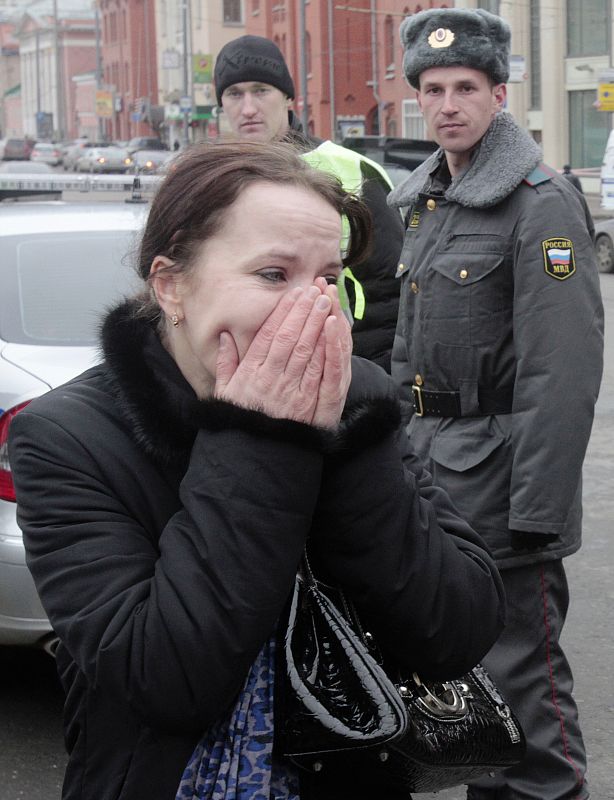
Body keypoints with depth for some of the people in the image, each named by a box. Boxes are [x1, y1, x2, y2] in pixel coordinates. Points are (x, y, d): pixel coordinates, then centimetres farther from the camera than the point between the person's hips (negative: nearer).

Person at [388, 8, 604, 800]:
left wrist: (536, 508, -22)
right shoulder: (425, 198, 12)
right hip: (434, 466, 8)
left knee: (520, 666, -3)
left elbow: (565, 371, -19)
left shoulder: (542, 204, -14)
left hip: (499, 469, -8)